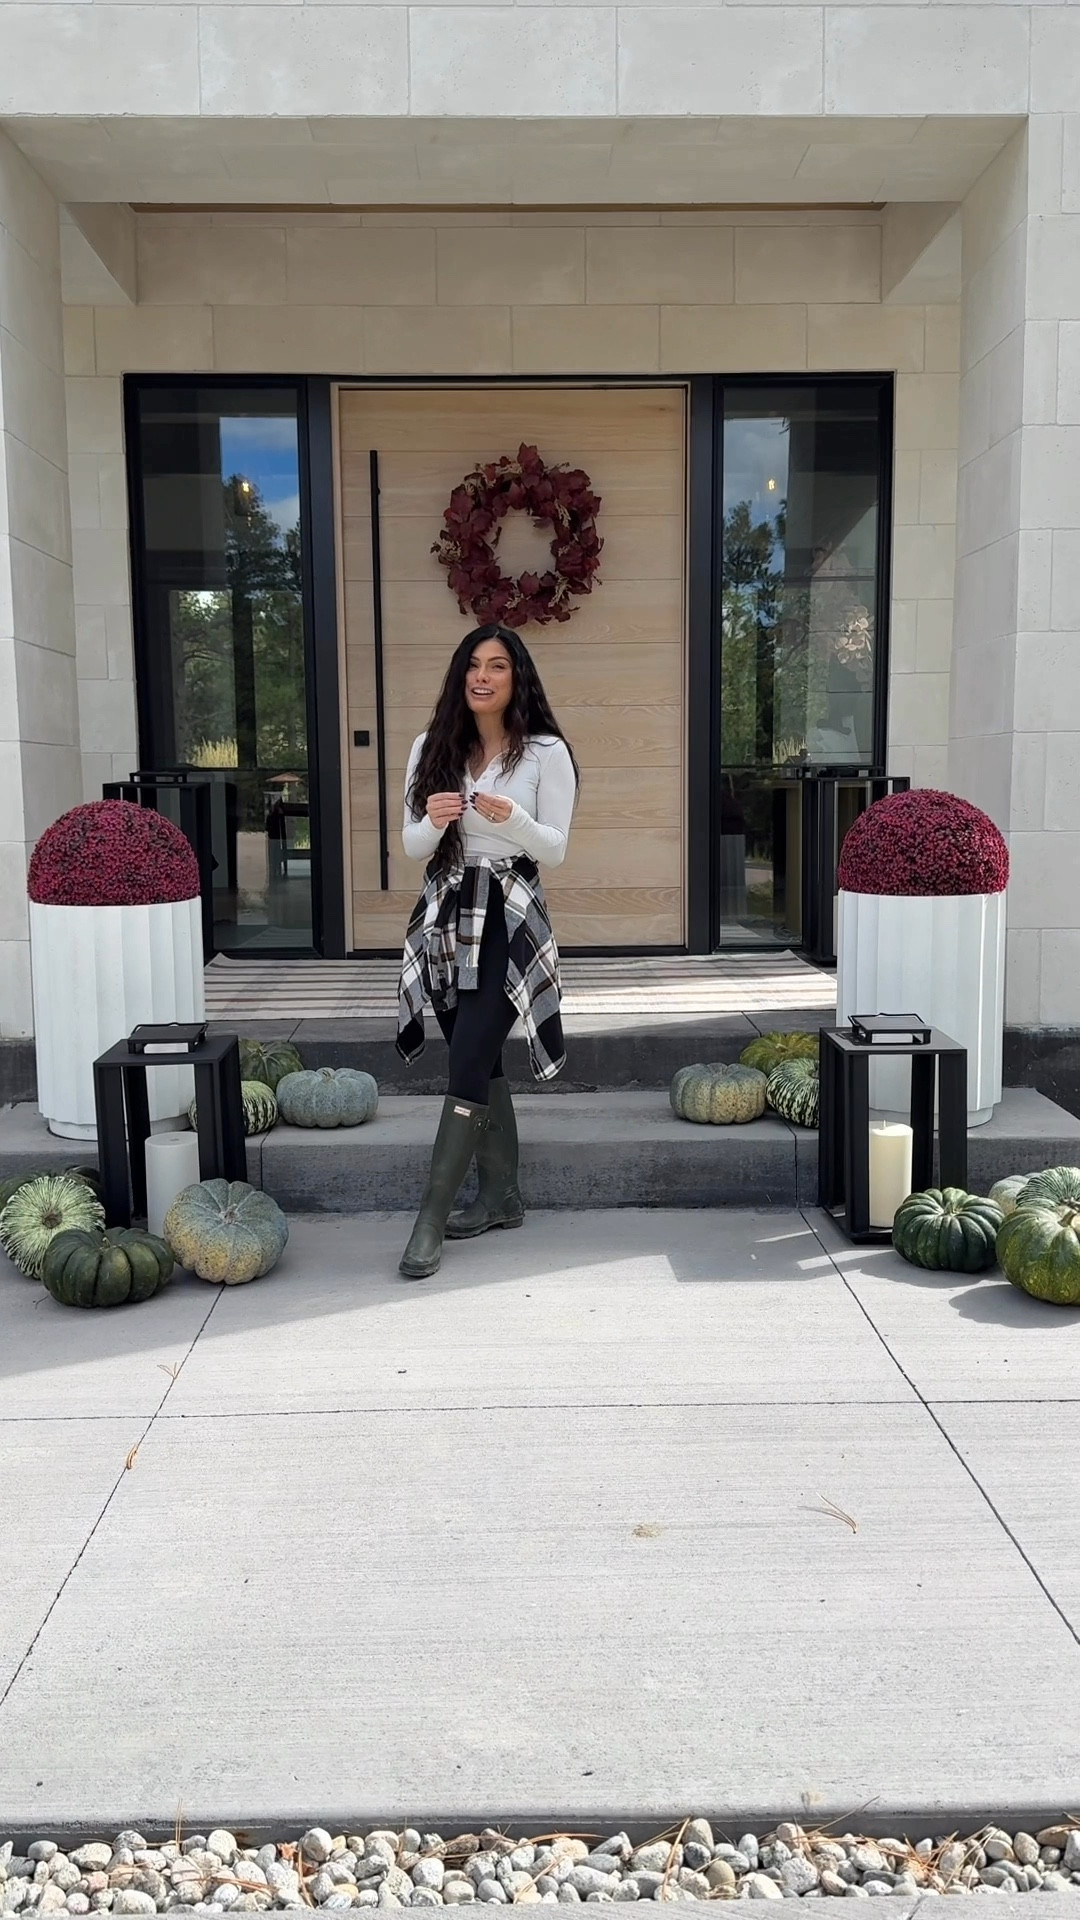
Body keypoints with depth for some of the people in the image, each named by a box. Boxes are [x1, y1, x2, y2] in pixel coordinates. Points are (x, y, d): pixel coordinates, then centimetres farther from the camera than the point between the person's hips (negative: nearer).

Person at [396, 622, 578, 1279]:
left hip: (508, 918, -4)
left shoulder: (546, 752, -3)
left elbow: (555, 849, -4)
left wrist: (511, 818, -22)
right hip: (445, 915, 5)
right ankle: (502, 1196, 26)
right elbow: (413, 847, 6)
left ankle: (432, 1219, -3)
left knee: (469, 1066, -9)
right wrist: (434, 820, -16)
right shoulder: (432, 749, 7)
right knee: (482, 1061, 12)